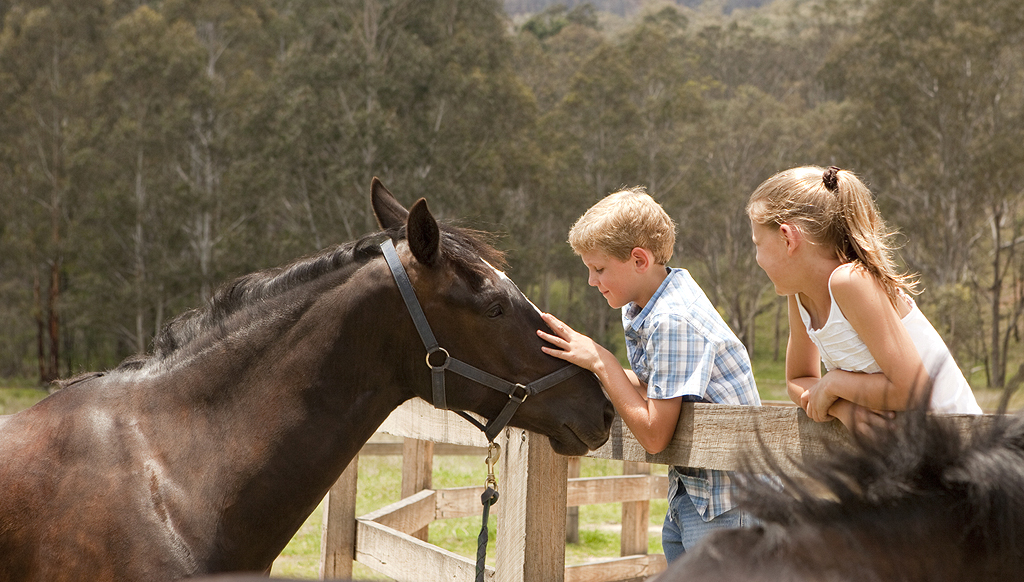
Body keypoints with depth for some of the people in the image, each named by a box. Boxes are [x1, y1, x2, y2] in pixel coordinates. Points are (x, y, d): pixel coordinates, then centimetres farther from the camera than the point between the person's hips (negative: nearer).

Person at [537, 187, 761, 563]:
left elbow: (654, 435, -23)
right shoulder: (639, 310, 6)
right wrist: (584, 359, -2)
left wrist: (600, 361, -18)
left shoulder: (674, 321, -23)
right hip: (687, 490, 10)